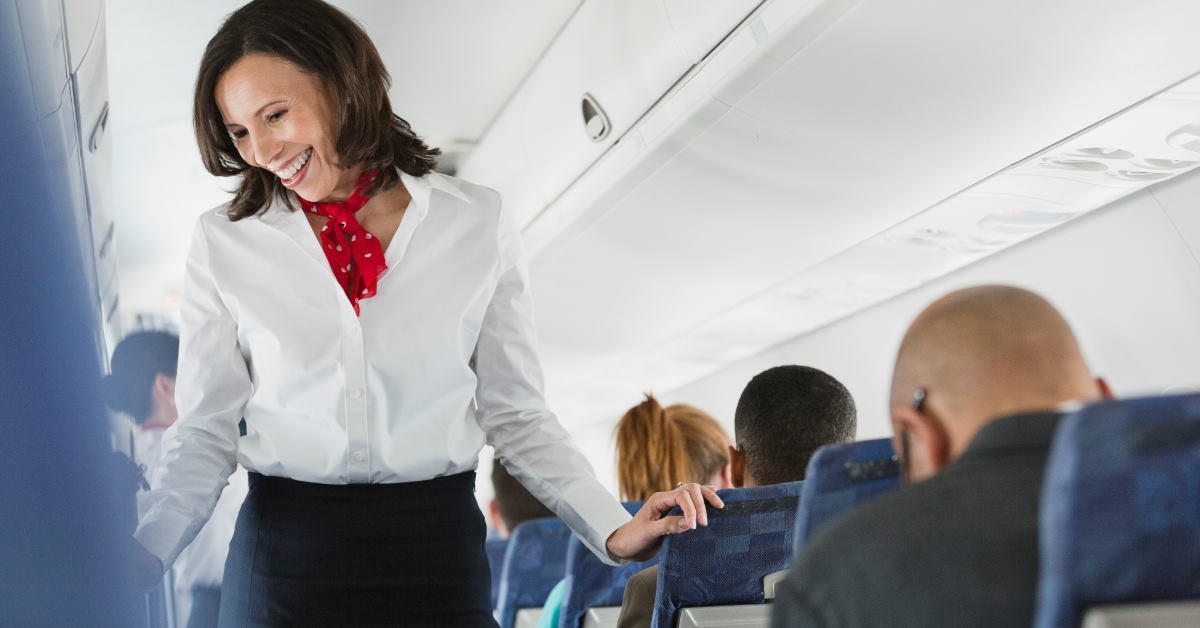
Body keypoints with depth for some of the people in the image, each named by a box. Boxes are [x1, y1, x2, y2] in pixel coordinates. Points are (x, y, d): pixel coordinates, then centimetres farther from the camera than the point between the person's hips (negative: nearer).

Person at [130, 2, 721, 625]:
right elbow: (206, 433, 1)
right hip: (282, 549, 0)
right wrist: (141, 554, -15)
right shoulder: (223, 242, 1)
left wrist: (613, 530, -9)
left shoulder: (477, 223, -1)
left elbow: (515, 414, 2)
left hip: (436, 549, 0)